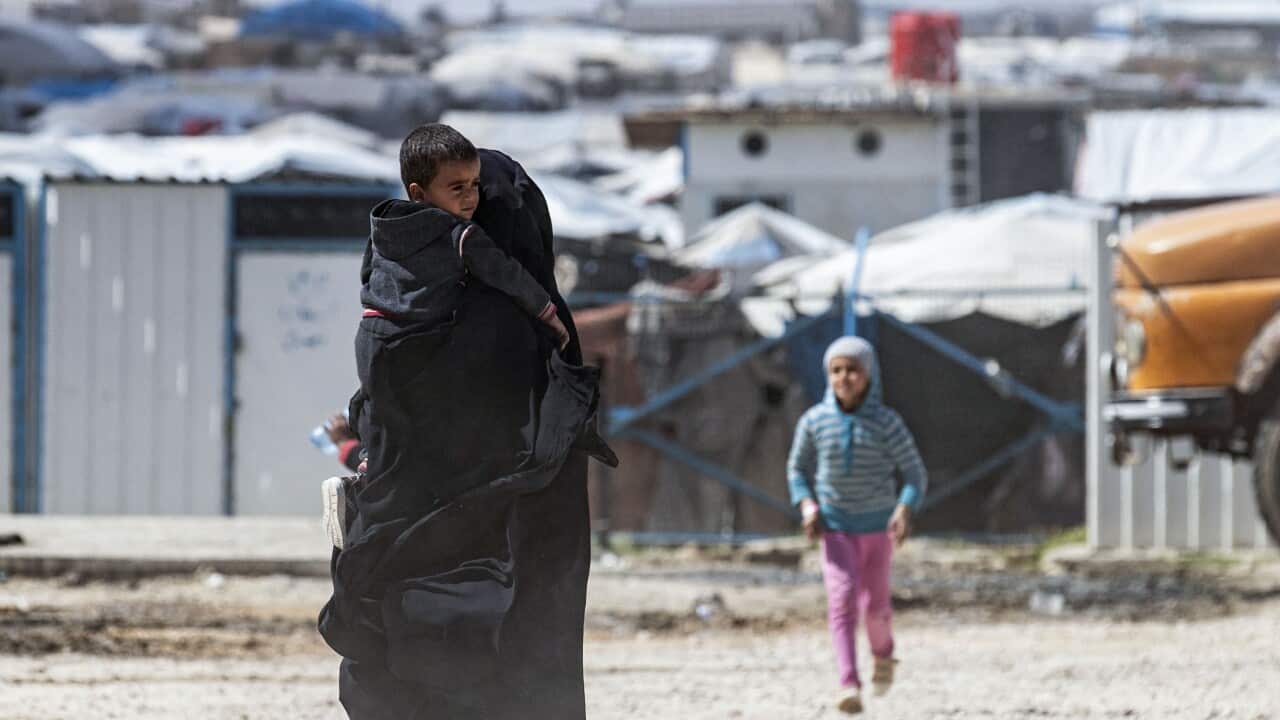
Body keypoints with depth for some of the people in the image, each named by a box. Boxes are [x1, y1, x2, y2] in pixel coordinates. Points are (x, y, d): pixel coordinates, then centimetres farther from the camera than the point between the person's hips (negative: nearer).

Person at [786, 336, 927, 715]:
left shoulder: (887, 424, -13)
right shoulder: (814, 421, -9)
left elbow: (915, 474, -8)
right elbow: (798, 468, 6)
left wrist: (905, 509, -26)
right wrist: (807, 505, -11)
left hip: (877, 527, 0)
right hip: (835, 526, 0)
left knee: (874, 602, 10)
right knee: (842, 596, -17)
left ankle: (882, 654, 44)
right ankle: (849, 684, -24)